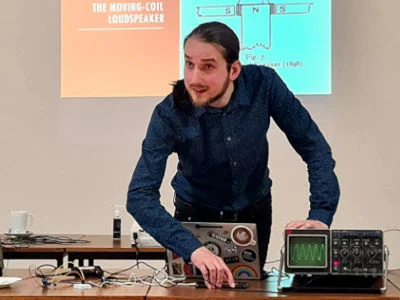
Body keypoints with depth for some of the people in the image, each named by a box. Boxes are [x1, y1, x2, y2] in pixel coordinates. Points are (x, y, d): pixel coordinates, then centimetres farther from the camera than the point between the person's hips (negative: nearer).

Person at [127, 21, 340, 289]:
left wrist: (321, 215, -31)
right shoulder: (170, 114, -29)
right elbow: (140, 196, -36)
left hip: (255, 212, 2)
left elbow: (313, 146, -18)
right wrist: (193, 248, -49)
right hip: (197, 216, -2)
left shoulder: (263, 84, -25)